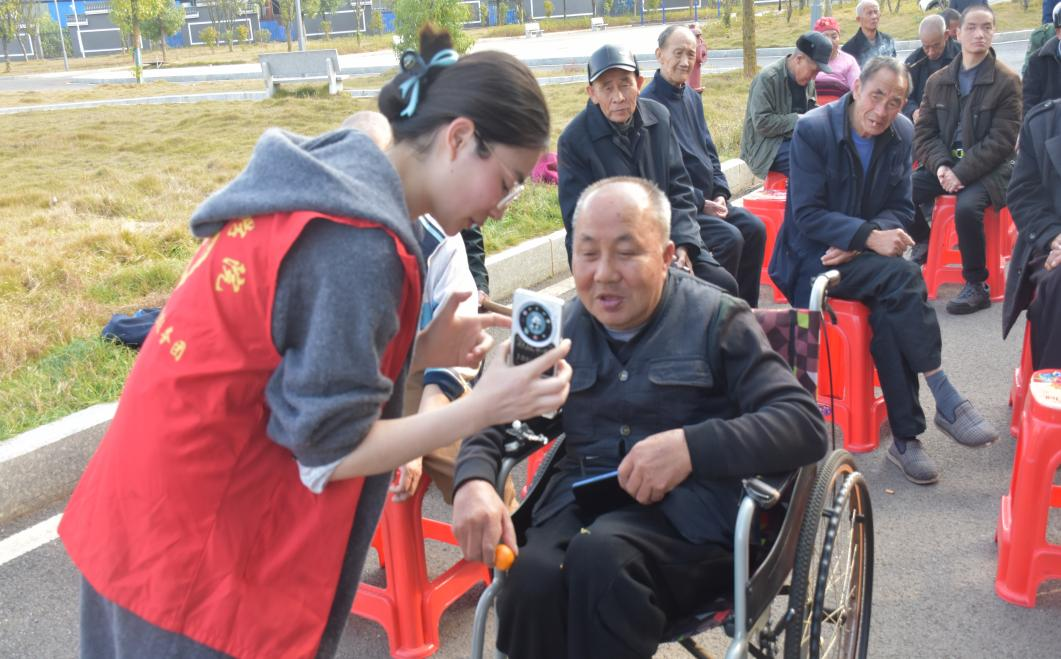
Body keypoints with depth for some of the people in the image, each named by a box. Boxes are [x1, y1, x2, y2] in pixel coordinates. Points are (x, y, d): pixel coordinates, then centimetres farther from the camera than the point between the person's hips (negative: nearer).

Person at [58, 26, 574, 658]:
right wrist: (483, 407, -17)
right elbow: (328, 449, -19)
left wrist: (422, 352, 2)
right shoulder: (357, 243, -24)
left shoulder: (335, 178, 4)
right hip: (200, 544, -9)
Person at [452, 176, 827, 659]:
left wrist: (692, 447, -20)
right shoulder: (560, 329, 16)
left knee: (601, 555, -35)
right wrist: (473, 481, -11)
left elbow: (805, 424, -4)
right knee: (532, 579, -30)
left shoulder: (715, 320, 4)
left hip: (688, 515, -2)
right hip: (576, 503, 3)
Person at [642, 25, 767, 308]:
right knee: (729, 238, -22)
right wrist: (700, 204, -17)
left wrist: (721, 194, 1)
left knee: (755, 229, -2)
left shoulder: (692, 98, 13)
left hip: (708, 199, 8)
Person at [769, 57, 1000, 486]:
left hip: (863, 255, 5)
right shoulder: (813, 130, -12)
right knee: (903, 276, -29)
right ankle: (946, 401, -21)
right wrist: (870, 237, -28)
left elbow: (900, 210, 5)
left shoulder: (902, 135, 4)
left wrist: (855, 243, -15)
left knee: (890, 313, -26)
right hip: (812, 257, -5)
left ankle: (905, 438, -17)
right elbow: (807, 215, -16)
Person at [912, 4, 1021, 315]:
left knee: (967, 207, -34)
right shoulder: (937, 81, 8)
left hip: (989, 168, -5)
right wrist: (940, 165, -12)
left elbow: (1001, 141, -11)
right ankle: (925, 247, 11)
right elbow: (924, 132, 6)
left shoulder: (1007, 81, -5)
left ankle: (977, 286, -15)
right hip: (945, 164, 5)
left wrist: (962, 172, -20)